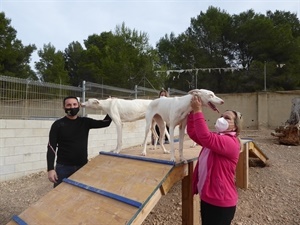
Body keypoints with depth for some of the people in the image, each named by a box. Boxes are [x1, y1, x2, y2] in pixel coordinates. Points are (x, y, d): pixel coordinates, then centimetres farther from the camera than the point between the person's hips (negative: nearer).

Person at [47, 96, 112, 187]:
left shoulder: (85, 122, 3)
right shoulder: (58, 124, -5)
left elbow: (106, 123, 4)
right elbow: (51, 147, -6)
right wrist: (50, 169, -12)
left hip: (83, 166, 3)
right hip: (63, 167, -2)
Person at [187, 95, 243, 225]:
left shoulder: (231, 142, -20)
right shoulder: (215, 138, 9)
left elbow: (205, 137, -36)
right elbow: (192, 132, 2)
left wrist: (198, 111, -33)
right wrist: (193, 111, -7)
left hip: (220, 202, -9)